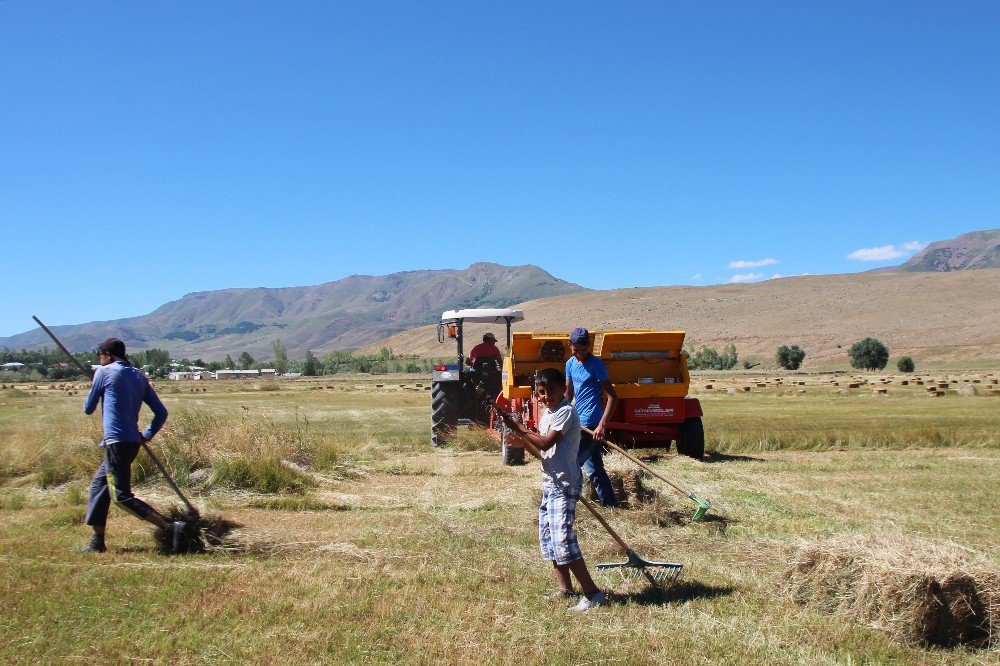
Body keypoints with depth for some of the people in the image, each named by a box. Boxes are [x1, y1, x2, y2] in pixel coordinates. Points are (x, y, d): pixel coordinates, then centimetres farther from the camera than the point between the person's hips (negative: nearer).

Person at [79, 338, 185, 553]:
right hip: (133, 442, 8)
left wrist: (98, 396, 26)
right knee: (98, 485, 20)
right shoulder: (139, 377, 15)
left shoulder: (104, 372, -2)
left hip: (116, 442, -8)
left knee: (121, 496, -9)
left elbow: (88, 409, 7)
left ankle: (171, 526, -22)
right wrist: (147, 435, 19)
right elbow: (161, 412, 11)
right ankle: (97, 542, 24)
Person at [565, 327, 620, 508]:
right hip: (579, 423, 8)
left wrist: (601, 425, -23)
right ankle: (611, 505, 21)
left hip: (589, 424, -8)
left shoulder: (596, 365, -12)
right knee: (594, 469, 13)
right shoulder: (570, 363, 10)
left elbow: (612, 397, -15)